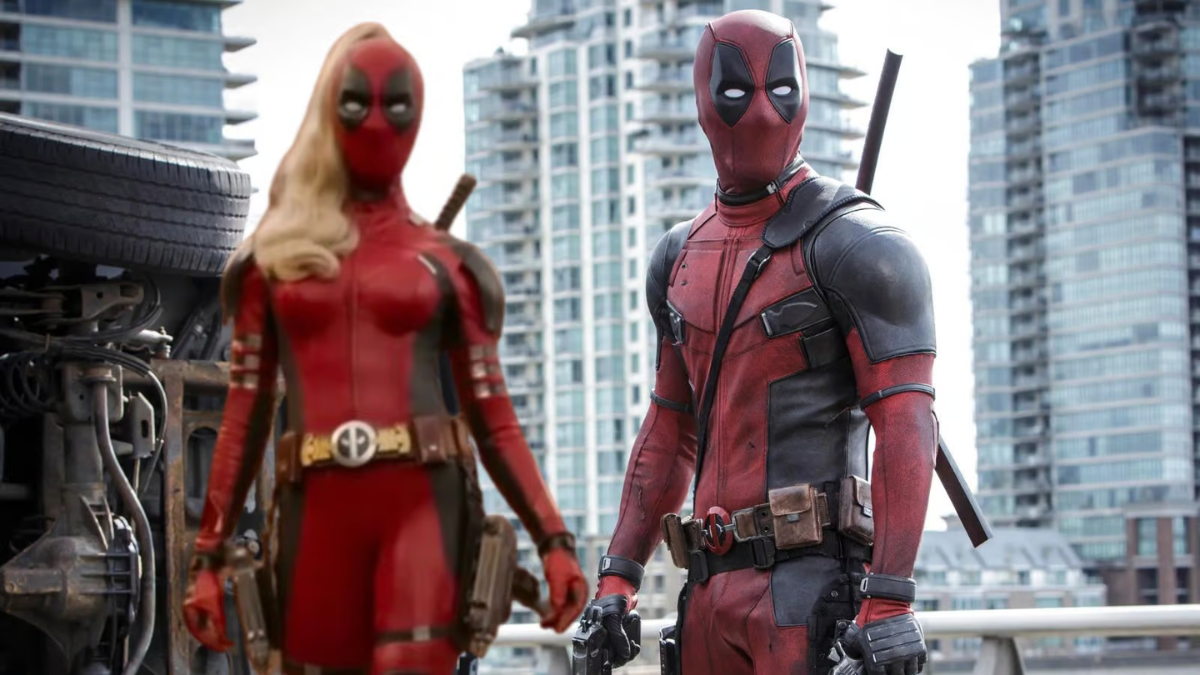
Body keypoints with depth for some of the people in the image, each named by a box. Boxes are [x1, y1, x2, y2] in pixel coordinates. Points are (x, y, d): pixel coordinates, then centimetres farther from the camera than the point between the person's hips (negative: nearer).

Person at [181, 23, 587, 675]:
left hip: (422, 502, -2)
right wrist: (208, 557, 7)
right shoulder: (275, 257, 15)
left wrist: (553, 541, -2)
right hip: (319, 510, 2)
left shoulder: (448, 263, 11)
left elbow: (493, 417, 8)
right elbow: (245, 413, 12)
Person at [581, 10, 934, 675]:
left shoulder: (852, 245, -5)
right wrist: (619, 576, 17)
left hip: (808, 573, -7)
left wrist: (890, 600, -20)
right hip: (711, 580, 7)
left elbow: (907, 426, -12)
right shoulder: (682, 257, 17)